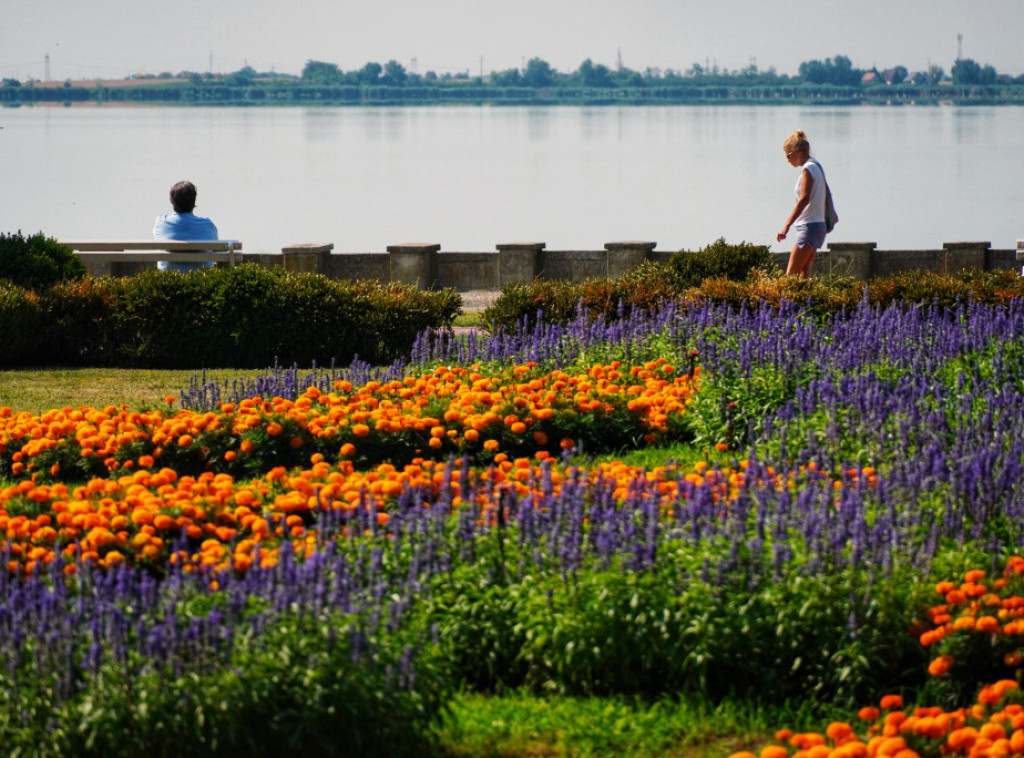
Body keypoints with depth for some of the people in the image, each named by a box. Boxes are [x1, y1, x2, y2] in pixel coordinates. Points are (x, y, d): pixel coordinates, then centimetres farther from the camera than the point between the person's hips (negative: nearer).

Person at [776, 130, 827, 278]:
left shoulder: (808, 169, -13)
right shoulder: (816, 166, 16)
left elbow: (804, 199, -23)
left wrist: (786, 226, -26)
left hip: (809, 226, -10)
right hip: (819, 224, 10)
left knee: (791, 274, -13)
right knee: (803, 273, 8)